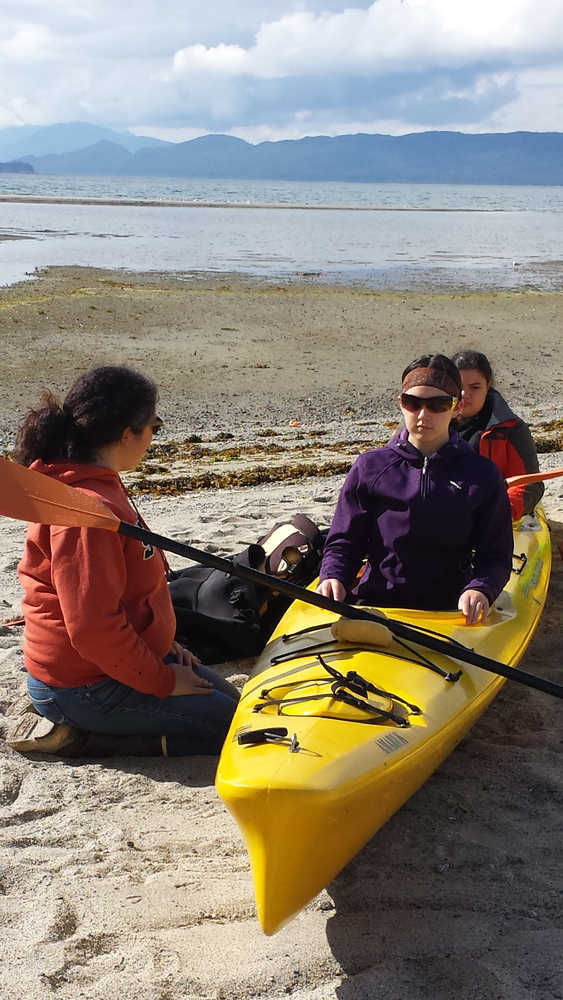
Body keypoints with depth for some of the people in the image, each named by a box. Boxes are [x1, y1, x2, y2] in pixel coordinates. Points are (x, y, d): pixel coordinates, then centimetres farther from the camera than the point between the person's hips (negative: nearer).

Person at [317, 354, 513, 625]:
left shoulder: (482, 475, 7)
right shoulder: (370, 467, 8)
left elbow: (496, 554, 6)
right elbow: (344, 541, 10)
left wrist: (480, 590, -15)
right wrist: (333, 577, -11)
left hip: (448, 610, 1)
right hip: (372, 604, -1)